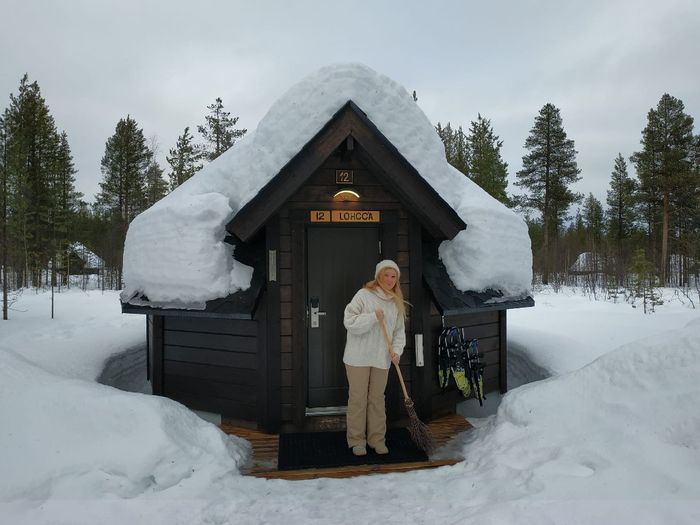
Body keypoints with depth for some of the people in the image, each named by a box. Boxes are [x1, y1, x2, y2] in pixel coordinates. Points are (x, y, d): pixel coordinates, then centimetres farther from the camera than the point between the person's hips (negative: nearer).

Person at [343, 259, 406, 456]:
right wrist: (373, 317, -24)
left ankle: (377, 439, 24)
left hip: (381, 359, 4)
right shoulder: (364, 295, -9)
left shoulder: (397, 302, 7)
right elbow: (349, 321, -15)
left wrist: (397, 350, -7)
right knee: (358, 398, 4)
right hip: (359, 357, -4)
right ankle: (357, 440, 16)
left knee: (377, 399, 12)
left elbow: (399, 331, 8)